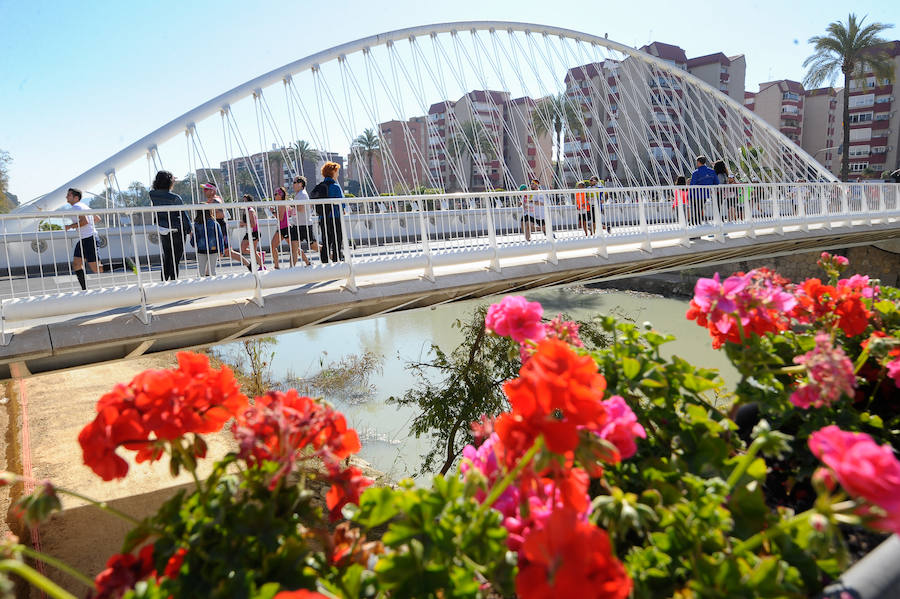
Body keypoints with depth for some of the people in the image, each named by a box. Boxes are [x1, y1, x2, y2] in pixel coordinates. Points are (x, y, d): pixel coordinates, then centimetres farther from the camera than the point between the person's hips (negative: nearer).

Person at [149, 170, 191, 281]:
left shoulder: (152, 195, -4)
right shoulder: (175, 198, -18)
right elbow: (183, 215, -11)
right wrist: (189, 229, 1)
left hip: (163, 232, 6)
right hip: (177, 231, -5)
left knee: (166, 258, 18)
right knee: (176, 259, 2)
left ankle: (164, 281, 22)